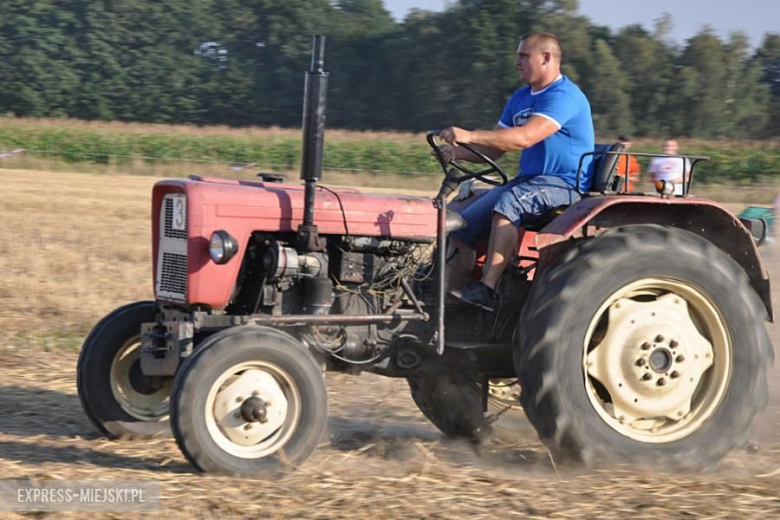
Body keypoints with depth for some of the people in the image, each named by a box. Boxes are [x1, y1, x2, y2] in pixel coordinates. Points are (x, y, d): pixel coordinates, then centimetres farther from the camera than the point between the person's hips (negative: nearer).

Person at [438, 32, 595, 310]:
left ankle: (487, 289, -39)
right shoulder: (520, 99, 15)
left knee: (508, 202, -36)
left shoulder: (564, 96, -15)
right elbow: (493, 149, 15)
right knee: (464, 225, -4)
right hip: (528, 181, 9)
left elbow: (525, 137, -30)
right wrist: (458, 152, -7)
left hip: (565, 185, -9)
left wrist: (470, 136, -35)